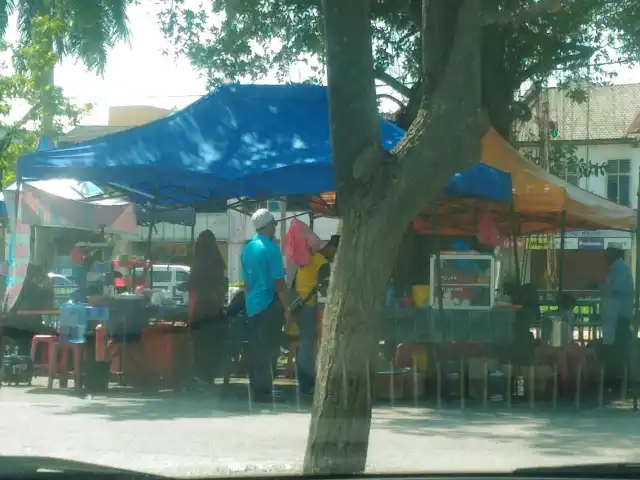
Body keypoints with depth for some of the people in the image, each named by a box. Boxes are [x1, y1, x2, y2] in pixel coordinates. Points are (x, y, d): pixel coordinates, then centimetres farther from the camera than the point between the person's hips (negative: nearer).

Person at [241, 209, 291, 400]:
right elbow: (279, 282, -14)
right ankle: (264, 391, -6)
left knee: (255, 350, 11)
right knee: (268, 350, -5)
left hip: (252, 306, 8)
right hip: (269, 305, -8)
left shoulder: (247, 249, 11)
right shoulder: (270, 248, -12)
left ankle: (256, 390, 15)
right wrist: (286, 309, -10)